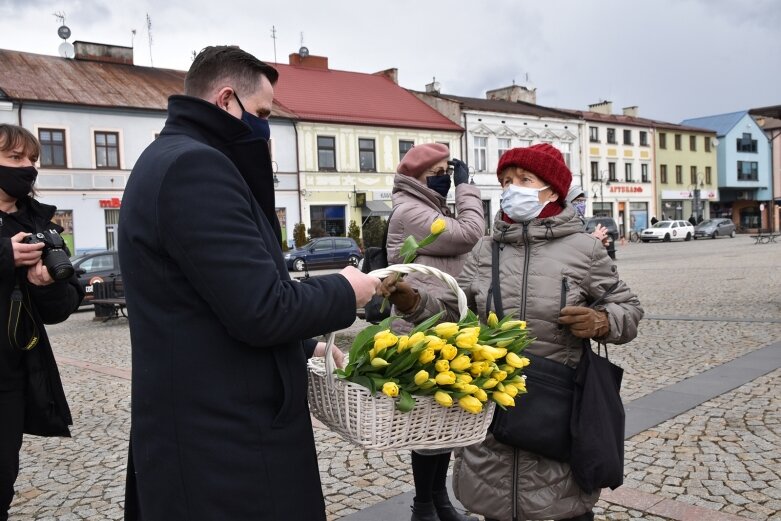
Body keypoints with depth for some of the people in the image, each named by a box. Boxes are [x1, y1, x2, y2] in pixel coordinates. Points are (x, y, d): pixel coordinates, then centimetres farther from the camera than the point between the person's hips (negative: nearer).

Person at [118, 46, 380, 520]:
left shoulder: (171, 160, 15)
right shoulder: (196, 165, -19)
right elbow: (261, 309, -25)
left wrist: (306, 346, 15)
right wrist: (345, 292, -8)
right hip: (223, 444, -10)